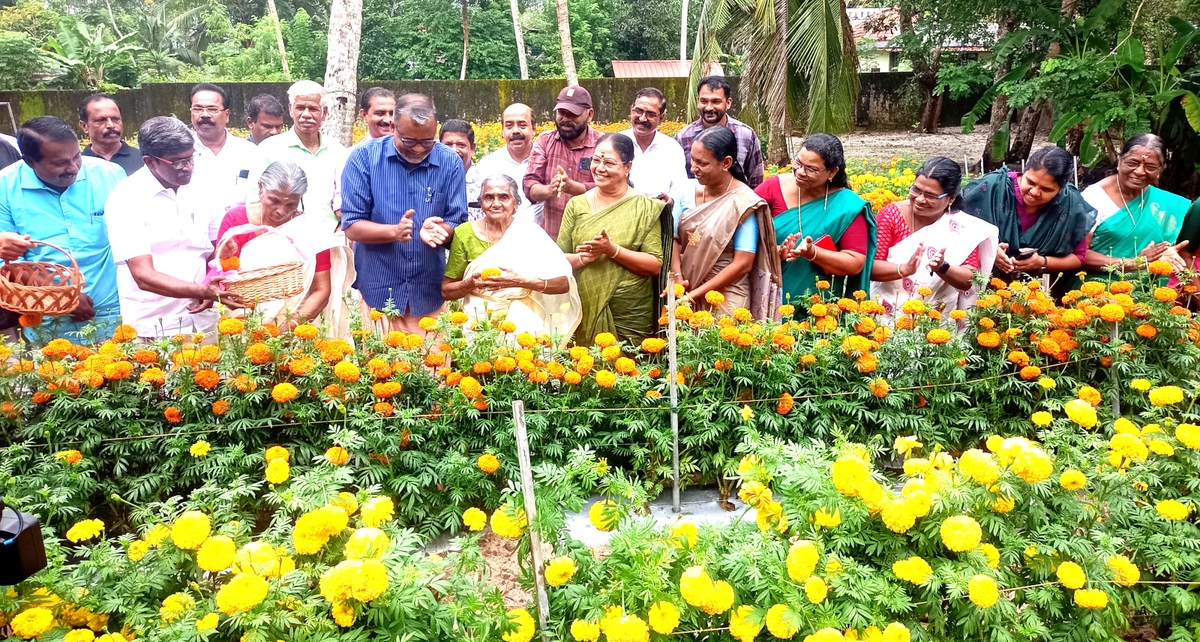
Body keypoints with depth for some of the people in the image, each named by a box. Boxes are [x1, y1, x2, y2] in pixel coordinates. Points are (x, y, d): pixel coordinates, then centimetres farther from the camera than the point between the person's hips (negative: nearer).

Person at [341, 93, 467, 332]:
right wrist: (394, 231, -26)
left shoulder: (451, 162, -2)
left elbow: (457, 225, 0)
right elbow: (351, 226, -8)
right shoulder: (364, 157, -7)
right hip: (376, 293, -1)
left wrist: (439, 229, -24)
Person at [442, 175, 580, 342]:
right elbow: (446, 291, 6)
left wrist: (521, 281, -20)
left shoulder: (530, 233, -2)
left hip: (521, 324, -1)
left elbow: (564, 283, -8)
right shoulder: (465, 233, 2)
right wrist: (471, 283, -14)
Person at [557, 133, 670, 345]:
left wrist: (612, 250, -19)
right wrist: (581, 258, -16)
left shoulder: (645, 207, -3)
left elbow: (655, 265, -8)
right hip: (584, 314, 2)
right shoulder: (576, 205, 5)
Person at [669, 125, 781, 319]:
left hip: (725, 300, -4)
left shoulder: (743, 203, -13)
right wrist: (677, 279, -13)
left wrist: (694, 294, -16)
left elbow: (743, 264, -15)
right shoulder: (687, 189, 1)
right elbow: (673, 238, 3)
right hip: (684, 295, 4)